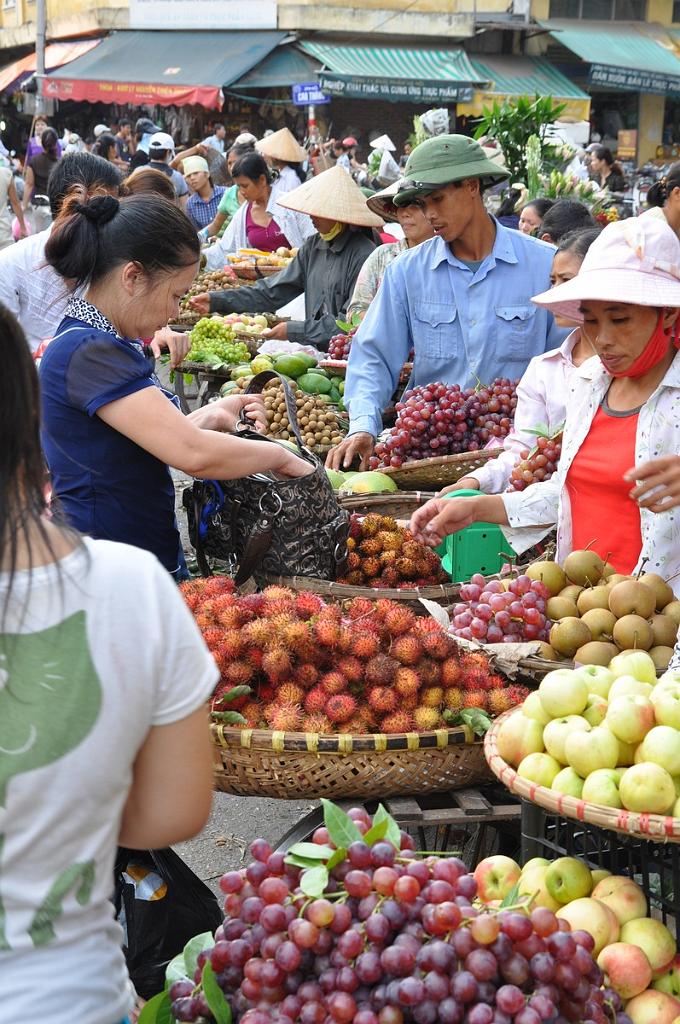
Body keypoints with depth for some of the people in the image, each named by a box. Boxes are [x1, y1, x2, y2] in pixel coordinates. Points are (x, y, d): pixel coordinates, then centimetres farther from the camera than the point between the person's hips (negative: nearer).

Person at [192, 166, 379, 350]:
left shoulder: (362, 254, -12)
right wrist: (217, 301, 5)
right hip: (315, 353, 7)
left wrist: (294, 331, -15)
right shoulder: (313, 246, 12)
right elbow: (272, 292, 13)